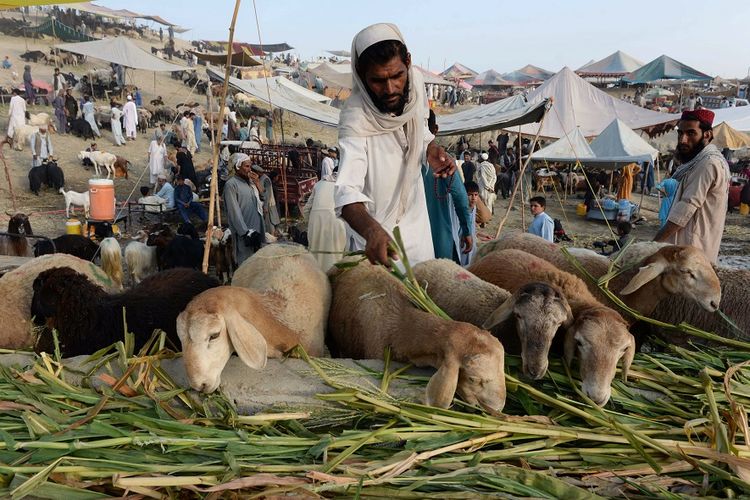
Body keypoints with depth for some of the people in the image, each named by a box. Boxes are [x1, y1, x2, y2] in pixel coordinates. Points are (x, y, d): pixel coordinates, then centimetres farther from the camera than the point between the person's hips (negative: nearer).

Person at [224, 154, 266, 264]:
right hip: (244, 233, -8)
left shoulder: (250, 181, 14)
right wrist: (245, 232, -19)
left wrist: (257, 183, 4)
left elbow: (262, 201, 16)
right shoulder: (231, 184, -9)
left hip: (257, 230, 8)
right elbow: (234, 212, -15)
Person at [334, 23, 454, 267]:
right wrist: (371, 230, -59)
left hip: (415, 217, 5)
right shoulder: (356, 118, -29)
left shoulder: (415, 81, -11)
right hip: (374, 226, -5)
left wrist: (431, 149, -12)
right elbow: (348, 191, -41)